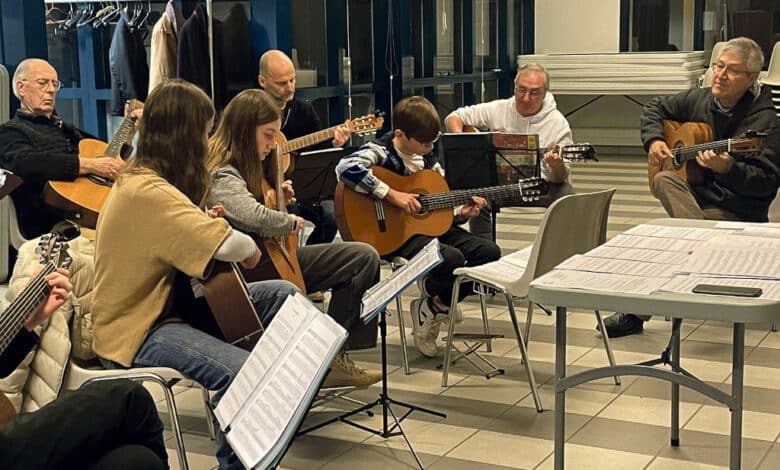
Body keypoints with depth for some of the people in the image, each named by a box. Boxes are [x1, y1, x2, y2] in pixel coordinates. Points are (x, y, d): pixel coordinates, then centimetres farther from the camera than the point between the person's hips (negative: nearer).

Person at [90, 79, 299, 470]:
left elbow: (184, 239, 19)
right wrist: (250, 248, -12)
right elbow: (226, 245, -34)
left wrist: (207, 221, -1)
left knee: (283, 294, 9)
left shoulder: (147, 178, 8)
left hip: (168, 303, 11)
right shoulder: (147, 191, -25)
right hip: (137, 329, -11)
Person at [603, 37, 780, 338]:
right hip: (694, 194, 6)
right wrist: (654, 140, 4)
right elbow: (655, 108, 24)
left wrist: (727, 168, -39)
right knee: (664, 180, -31)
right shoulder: (698, 99, 6)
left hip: (736, 211, -6)